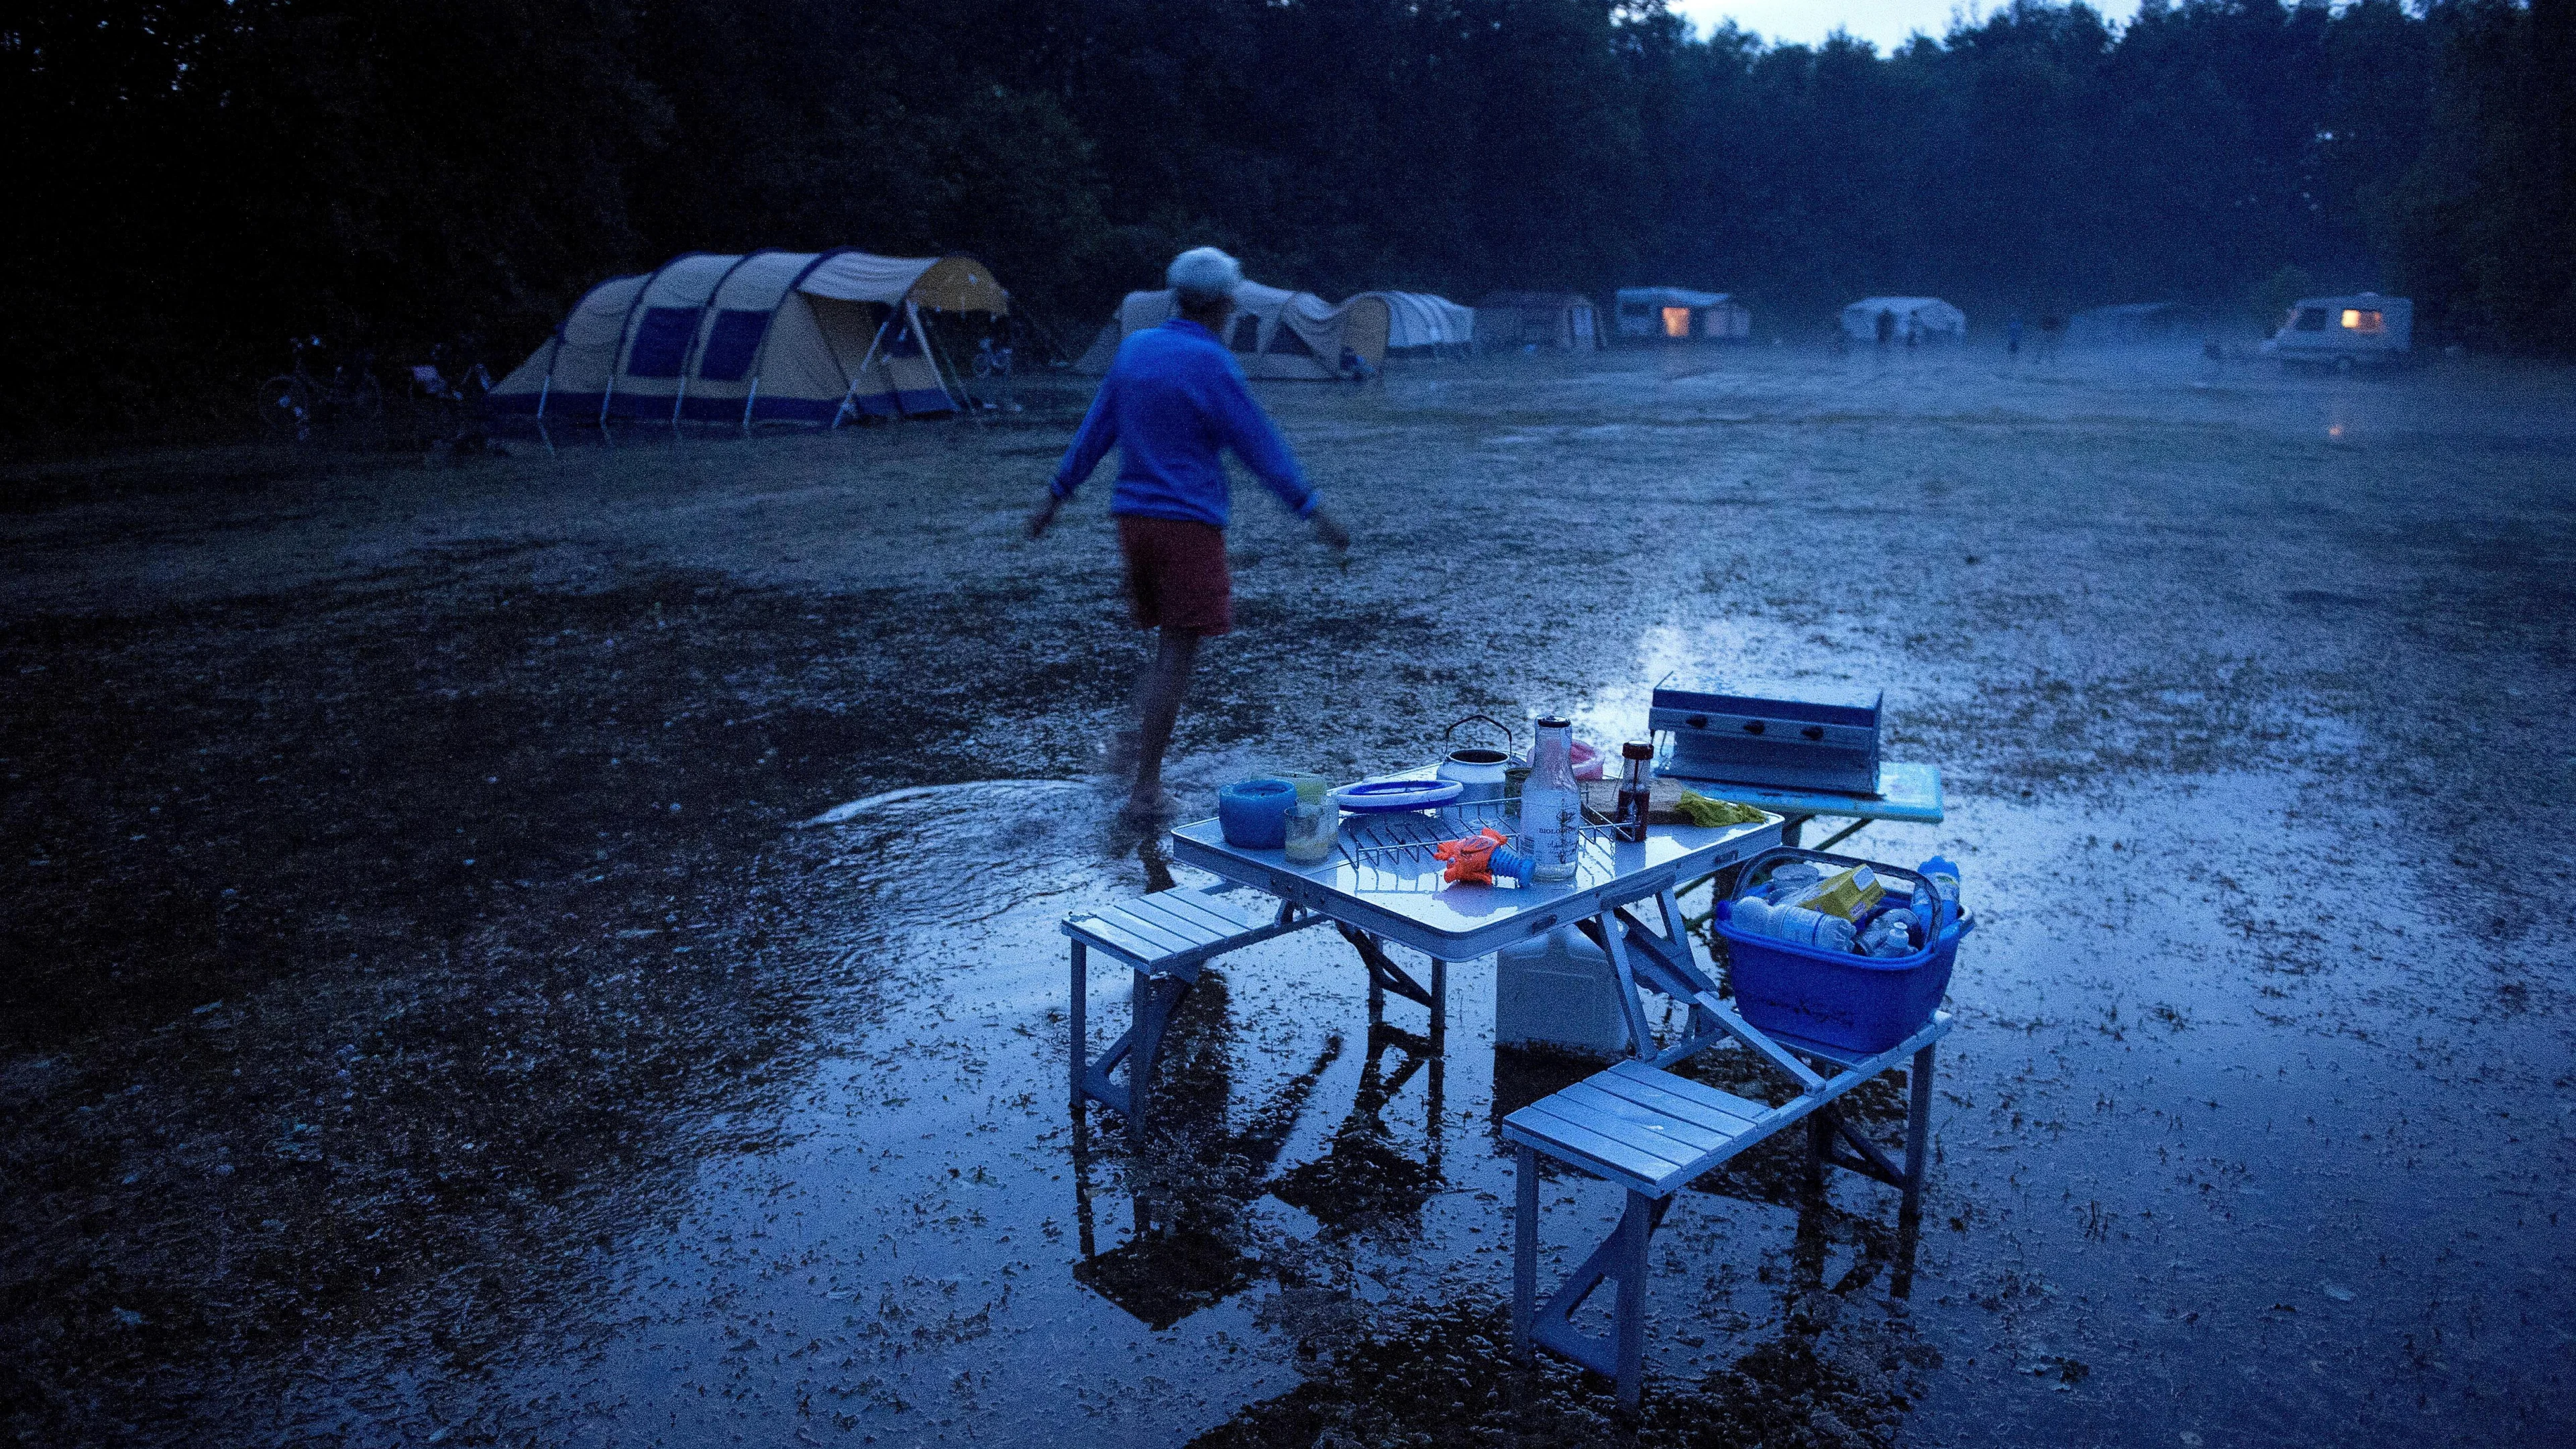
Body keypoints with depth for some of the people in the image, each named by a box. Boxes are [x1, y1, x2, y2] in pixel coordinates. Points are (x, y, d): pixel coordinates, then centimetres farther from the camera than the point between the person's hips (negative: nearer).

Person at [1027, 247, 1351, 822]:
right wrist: (1313, 513, -3)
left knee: (1172, 639, 22)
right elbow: (1258, 444, -9)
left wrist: (1056, 496, 22)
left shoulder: (1136, 348, 8)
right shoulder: (1210, 364, -12)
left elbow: (1094, 430, 14)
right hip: (1189, 524, -7)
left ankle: (1137, 737, 10)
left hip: (1133, 516, 7)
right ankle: (1145, 789, -2)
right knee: (1177, 655, -2)